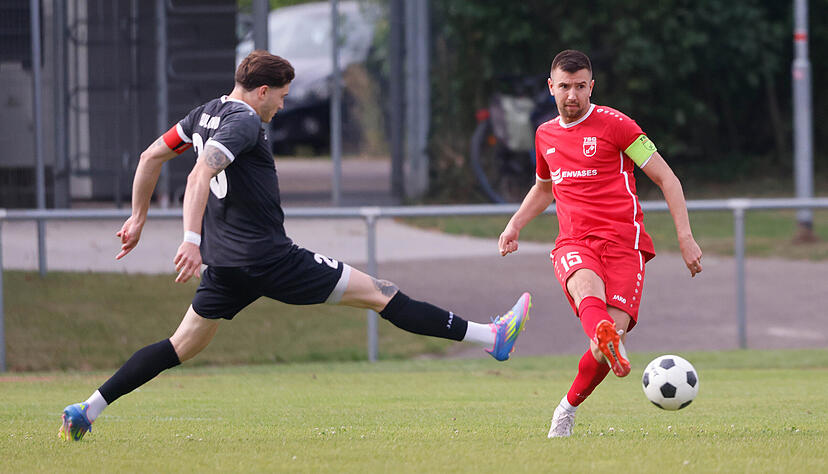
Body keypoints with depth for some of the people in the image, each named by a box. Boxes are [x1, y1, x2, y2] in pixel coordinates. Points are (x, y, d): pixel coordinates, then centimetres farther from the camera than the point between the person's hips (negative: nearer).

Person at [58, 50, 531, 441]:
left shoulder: (208, 114, 12)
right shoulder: (244, 123, -16)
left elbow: (152, 156, 19)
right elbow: (200, 176, -29)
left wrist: (139, 217, 27)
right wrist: (192, 240, -36)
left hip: (224, 263, 9)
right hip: (269, 258, -9)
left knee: (184, 345, 14)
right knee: (377, 293, -6)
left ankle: (87, 411, 5)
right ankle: (490, 337, -5)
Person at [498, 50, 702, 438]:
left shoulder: (615, 125, 2)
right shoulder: (545, 135, 19)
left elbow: (667, 179, 3)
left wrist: (685, 238, -5)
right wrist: (515, 225, 25)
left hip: (622, 240, -3)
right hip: (573, 243, 3)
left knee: (613, 330, -22)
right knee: (585, 282, -36)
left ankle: (568, 409, 2)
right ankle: (604, 338, -71)